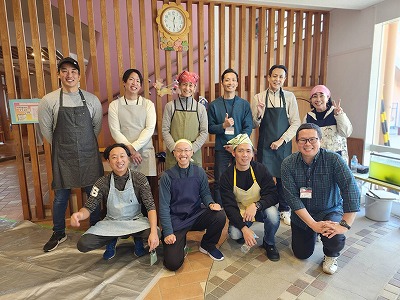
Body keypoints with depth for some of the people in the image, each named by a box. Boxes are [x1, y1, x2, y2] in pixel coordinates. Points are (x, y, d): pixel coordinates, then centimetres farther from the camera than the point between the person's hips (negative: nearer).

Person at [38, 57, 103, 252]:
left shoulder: (92, 99, 1)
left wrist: (86, 146, 13)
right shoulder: (48, 101, -3)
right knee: (61, 197, 9)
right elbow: (46, 130, 4)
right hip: (63, 157, -1)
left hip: (89, 155, 1)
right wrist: (62, 147, 10)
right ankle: (59, 234, 31)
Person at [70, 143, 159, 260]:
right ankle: (111, 241, 12)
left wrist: (154, 232, -30)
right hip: (111, 222, 2)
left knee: (156, 235, -30)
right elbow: (89, 207, -7)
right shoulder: (102, 182, -8)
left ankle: (138, 240, 7)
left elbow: (150, 207, -15)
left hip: (135, 221, -1)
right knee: (82, 244, -19)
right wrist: (79, 214, -33)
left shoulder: (140, 179, -12)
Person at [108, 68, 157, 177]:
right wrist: (130, 149, -11)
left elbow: (150, 129, -4)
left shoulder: (148, 104, 5)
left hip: (145, 151, 0)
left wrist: (134, 147, -13)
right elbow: (115, 131, -2)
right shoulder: (114, 105, 4)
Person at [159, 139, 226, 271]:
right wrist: (168, 233, -13)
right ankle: (181, 242, 20)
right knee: (173, 263, -16)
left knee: (220, 216, -26)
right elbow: (164, 206, -8)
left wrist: (210, 204, -17)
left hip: (196, 215, 3)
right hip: (176, 220, -2)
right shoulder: (167, 176, -9)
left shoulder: (199, 172, -1)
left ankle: (207, 246, 5)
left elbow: (205, 193, 7)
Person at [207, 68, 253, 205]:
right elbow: (210, 128, 4)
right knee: (219, 182, 4)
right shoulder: (214, 105, 5)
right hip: (221, 149, 0)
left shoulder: (244, 104, 5)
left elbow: (248, 127, 1)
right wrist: (223, 126, -16)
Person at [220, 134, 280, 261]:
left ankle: (269, 243, 0)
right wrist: (244, 228, -29)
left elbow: (273, 195, -17)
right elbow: (229, 206, -16)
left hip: (260, 209, 1)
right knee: (234, 234, -28)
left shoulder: (260, 169, -13)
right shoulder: (227, 176, -13)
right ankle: (244, 235, 13)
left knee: (273, 214, -32)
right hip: (240, 212, 0)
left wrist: (256, 205, -36)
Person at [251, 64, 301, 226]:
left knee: (283, 177, 10)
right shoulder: (258, 98, 0)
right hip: (265, 145, 0)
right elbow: (254, 125, 2)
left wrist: (281, 140, -10)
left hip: (284, 145, 1)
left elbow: (296, 123, -2)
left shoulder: (289, 97, 1)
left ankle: (284, 210, 29)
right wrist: (259, 114, -18)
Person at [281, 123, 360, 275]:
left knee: (335, 238, -32)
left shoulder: (333, 160, -20)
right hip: (301, 215, 2)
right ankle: (312, 234, 45)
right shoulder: (288, 164, -16)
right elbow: (292, 197, -20)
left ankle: (331, 255, 9)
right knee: (302, 254, 10)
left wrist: (345, 225, -34)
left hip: (330, 211, -2)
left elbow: (351, 190, -26)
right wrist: (314, 225, -27)